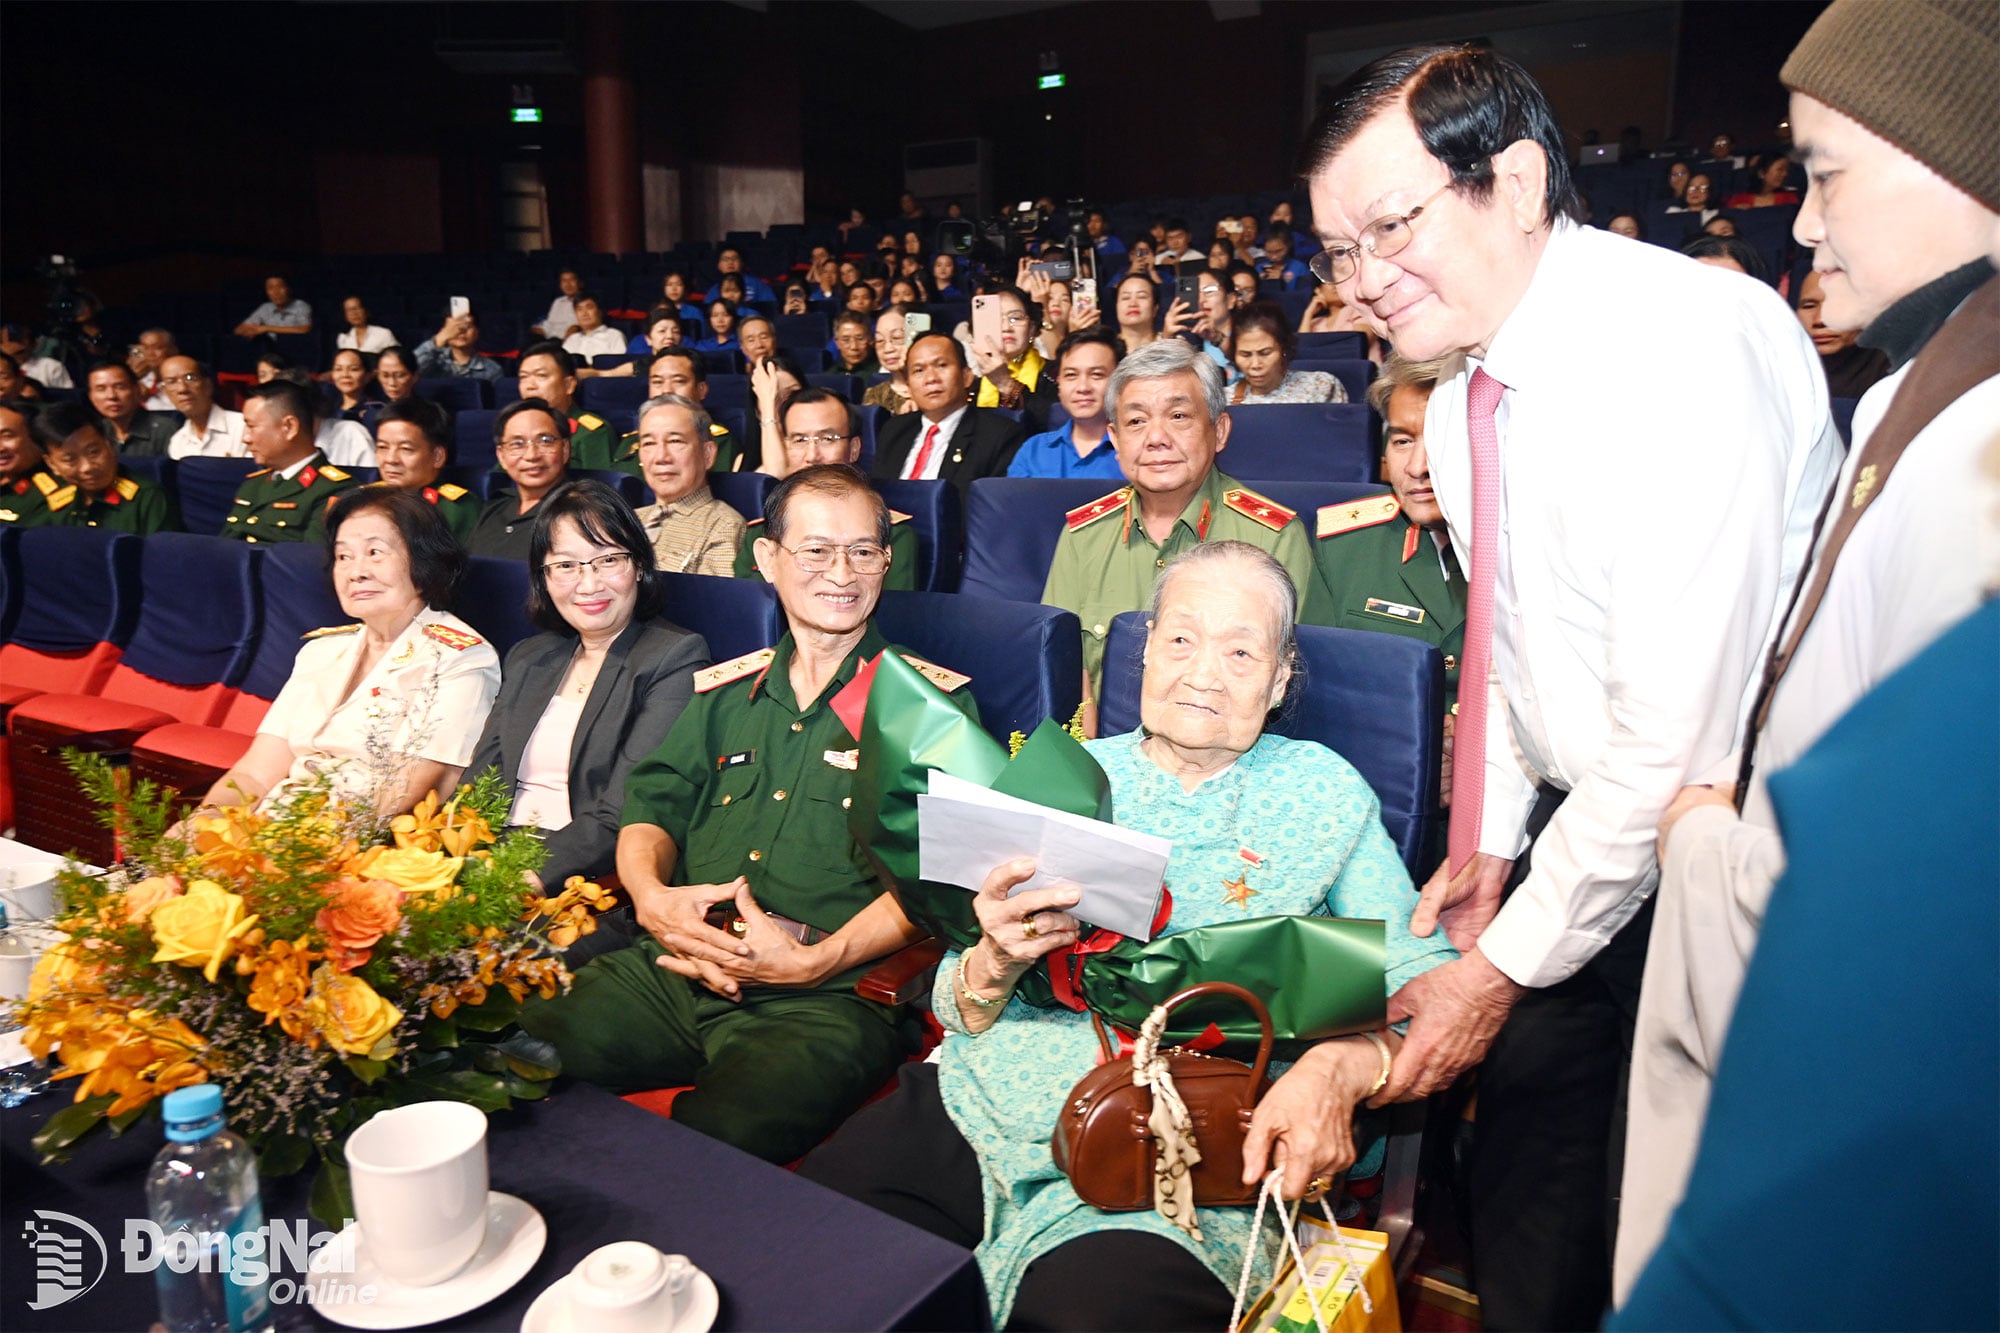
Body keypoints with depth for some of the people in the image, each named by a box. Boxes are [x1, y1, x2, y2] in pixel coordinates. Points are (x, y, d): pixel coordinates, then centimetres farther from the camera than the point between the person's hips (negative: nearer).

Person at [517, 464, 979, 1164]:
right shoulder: (725, 692, 21)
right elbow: (652, 808, 17)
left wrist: (815, 961, -17)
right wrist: (651, 895, -6)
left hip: (834, 995, -4)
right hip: (676, 968, 5)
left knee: (720, 1134, -32)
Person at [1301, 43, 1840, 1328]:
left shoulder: (1685, 345, -25)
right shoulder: (1457, 404, 3)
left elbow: (1679, 735, -26)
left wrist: (1507, 967, -18)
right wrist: (1487, 843, 12)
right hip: (1580, 820, 7)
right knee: (1526, 1169, 15)